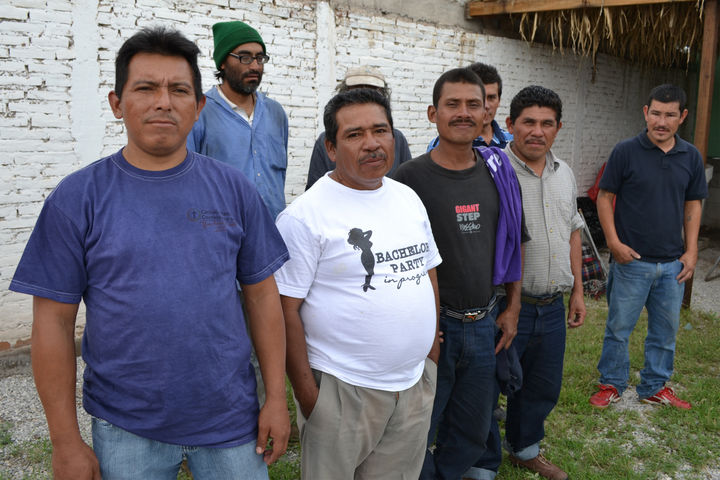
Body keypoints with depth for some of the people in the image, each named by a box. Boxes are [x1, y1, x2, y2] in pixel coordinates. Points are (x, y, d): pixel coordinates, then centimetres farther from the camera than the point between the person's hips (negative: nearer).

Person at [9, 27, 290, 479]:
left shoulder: (233, 188, -1)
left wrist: (277, 398, -1)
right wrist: (66, 440, -6)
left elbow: (262, 293, 1)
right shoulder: (77, 198, -6)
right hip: (126, 432, -1)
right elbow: (54, 321, -5)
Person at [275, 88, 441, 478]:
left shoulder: (408, 198, 7)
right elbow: (285, 309, -14)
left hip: (416, 385, 6)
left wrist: (433, 354, 12)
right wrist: (305, 391, -14)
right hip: (342, 390, -6)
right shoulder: (305, 215, -14)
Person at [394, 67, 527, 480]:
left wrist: (512, 309, 11)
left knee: (473, 434, 19)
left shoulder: (500, 174, 4)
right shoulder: (410, 177, -11)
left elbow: (514, 244, 14)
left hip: (484, 325, 5)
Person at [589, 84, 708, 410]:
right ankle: (611, 384, 24)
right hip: (631, 260, -4)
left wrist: (691, 251, 3)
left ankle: (655, 387, 30)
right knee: (619, 327, 6)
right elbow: (605, 197, -4)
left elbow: (693, 205, 10)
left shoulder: (691, 157, 4)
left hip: (673, 264, 4)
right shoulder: (626, 151, -7)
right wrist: (614, 242, -12)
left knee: (665, 330, 14)